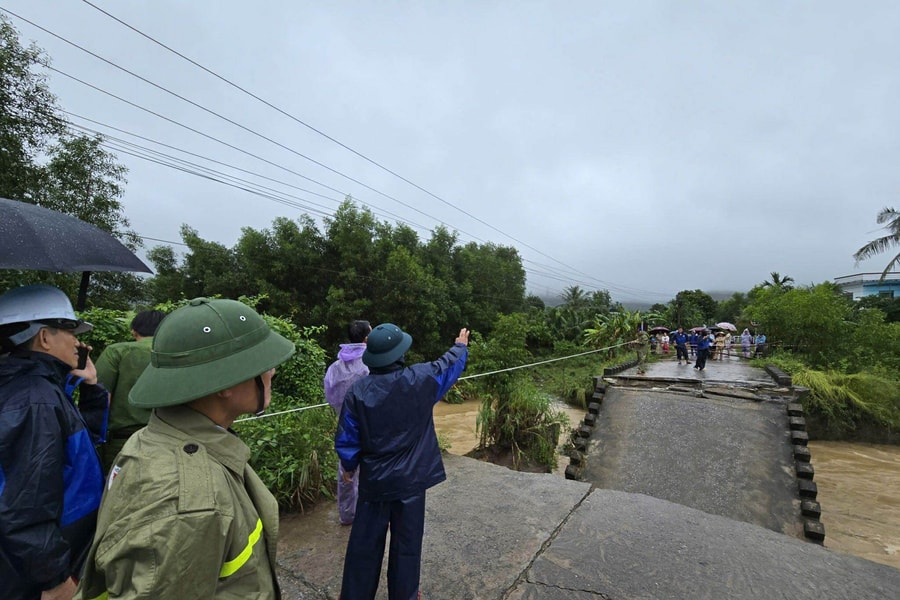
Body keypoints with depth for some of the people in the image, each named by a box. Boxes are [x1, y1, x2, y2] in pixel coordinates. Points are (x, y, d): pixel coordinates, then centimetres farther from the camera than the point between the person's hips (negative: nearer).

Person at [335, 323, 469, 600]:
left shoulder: (357, 391, -16)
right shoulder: (421, 379, -18)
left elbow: (346, 441, -7)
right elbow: (450, 364, 2)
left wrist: (349, 467, 13)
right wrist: (460, 346, 23)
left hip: (374, 480, 1)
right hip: (411, 478, -1)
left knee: (365, 542, 20)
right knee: (406, 543, 19)